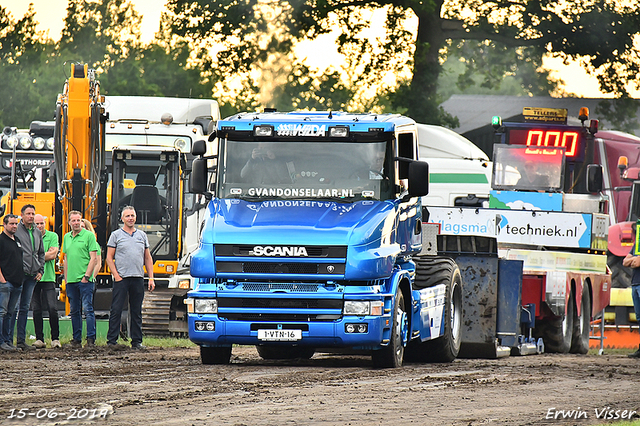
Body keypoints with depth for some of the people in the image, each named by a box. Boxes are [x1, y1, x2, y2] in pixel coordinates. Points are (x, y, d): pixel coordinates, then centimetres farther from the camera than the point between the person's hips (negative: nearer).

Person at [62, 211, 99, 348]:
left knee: (88, 309, -9)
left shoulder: (89, 235, -2)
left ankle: (91, 338, -9)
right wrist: (66, 278, 14)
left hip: (85, 280, -6)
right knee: (74, 311, 8)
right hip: (71, 280, 6)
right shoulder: (66, 237, 16)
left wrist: (86, 276, -13)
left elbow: (93, 258, -6)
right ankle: (76, 339, 13)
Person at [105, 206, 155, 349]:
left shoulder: (142, 235, 15)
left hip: (138, 278, 3)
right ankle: (112, 340, -3)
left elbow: (148, 258, 16)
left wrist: (151, 278, 8)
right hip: (121, 278, -3)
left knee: (137, 312, 7)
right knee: (116, 310, -5)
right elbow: (109, 258, 1)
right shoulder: (116, 235, 4)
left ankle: (137, 341, 11)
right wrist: (116, 276, -9)